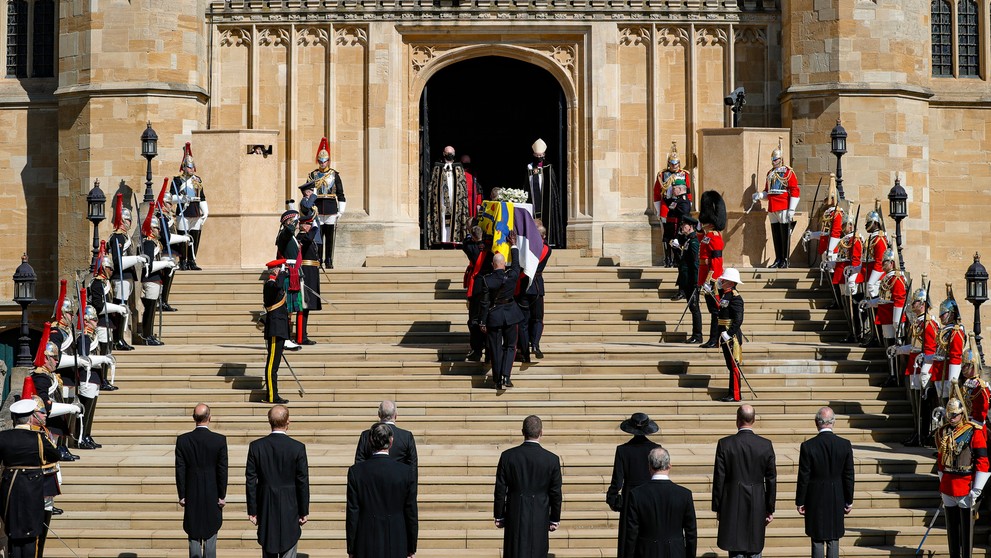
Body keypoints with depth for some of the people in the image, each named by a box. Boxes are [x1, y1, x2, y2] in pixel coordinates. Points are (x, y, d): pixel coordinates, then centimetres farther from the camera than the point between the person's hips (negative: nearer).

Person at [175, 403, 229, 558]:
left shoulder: (182, 440, -6)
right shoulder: (220, 440, -10)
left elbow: (180, 470, -3)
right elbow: (222, 470, -8)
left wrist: (182, 496, 4)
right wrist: (222, 496, 0)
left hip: (191, 496, 1)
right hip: (212, 496, -1)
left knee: (194, 536, 8)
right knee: (210, 535, 8)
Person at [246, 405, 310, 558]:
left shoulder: (256, 447, -5)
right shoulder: (298, 448, -11)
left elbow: (250, 482, -2)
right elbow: (303, 483, -7)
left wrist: (252, 511, 5)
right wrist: (304, 512, 3)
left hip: (265, 510, 2)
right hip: (290, 510, -2)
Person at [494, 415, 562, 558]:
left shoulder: (508, 456, -7)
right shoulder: (552, 460, -8)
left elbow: (500, 490, -2)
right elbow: (556, 494, -2)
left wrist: (499, 516, 8)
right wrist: (554, 519, 10)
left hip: (515, 518, 0)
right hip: (539, 519, 0)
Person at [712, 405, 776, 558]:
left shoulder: (725, 444, -8)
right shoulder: (766, 445, -3)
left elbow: (719, 479, -5)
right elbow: (771, 480, 1)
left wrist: (717, 508, 4)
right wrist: (770, 509, 10)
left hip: (732, 506, -1)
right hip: (757, 506, 2)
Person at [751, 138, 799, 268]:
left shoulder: (788, 172, -2)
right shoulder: (770, 173, 17)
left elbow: (795, 191, -7)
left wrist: (791, 209, -13)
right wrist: (759, 195, 2)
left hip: (784, 209, -6)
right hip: (772, 209, 6)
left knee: (785, 235, -4)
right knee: (775, 236, 7)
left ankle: (785, 260, -1)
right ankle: (778, 260, 12)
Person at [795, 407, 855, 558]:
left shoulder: (807, 446, -13)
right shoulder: (845, 445, -6)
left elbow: (803, 477, -9)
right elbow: (849, 476, 0)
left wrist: (800, 502, 1)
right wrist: (849, 501, 10)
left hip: (815, 501, -2)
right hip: (837, 500, 2)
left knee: (817, 541, 5)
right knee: (833, 541, 9)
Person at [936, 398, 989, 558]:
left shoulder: (974, 432, -9)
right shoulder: (942, 432, 8)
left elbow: (983, 461, -11)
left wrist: (976, 490, -14)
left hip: (966, 486, -5)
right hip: (947, 486, 5)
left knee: (966, 527, 1)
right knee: (952, 526, 12)